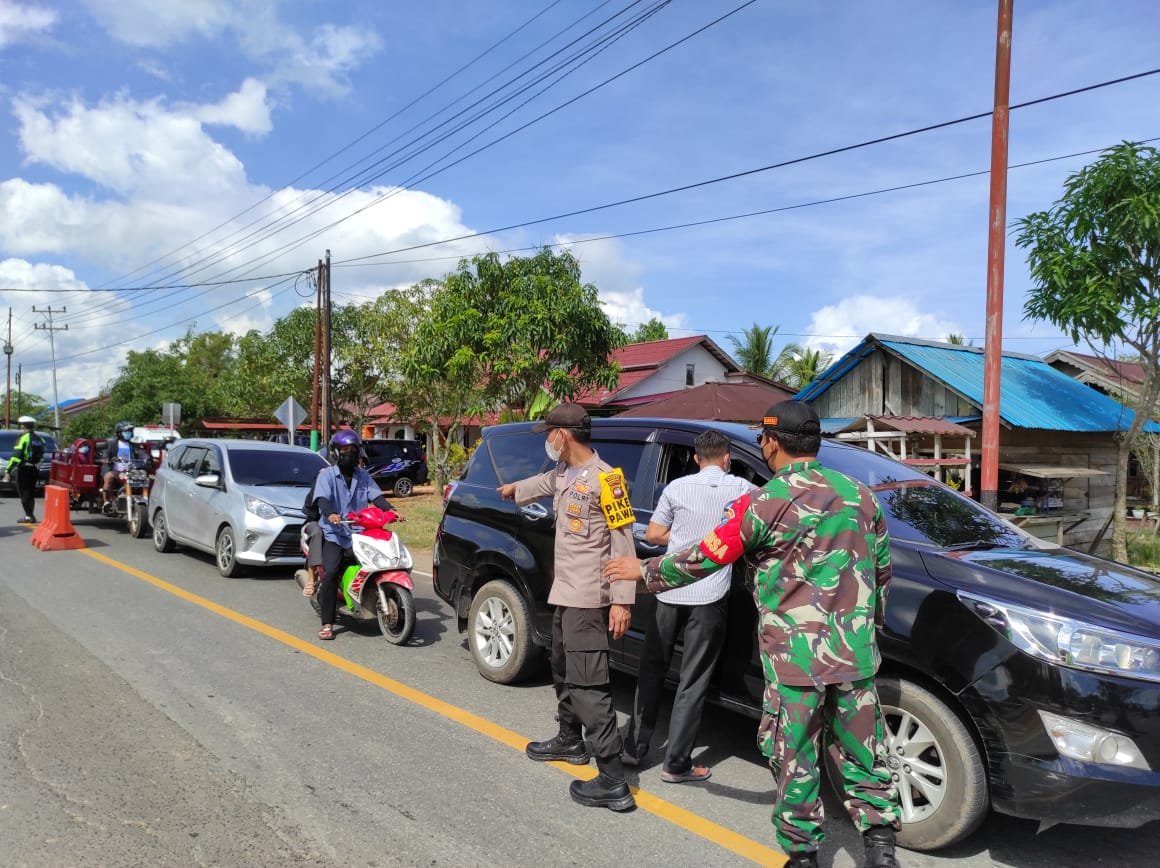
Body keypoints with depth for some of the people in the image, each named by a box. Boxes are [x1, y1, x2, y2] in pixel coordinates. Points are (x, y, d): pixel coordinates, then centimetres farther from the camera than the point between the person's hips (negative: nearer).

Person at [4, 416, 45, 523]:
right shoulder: (39, 439, 9)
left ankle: (29, 516, -3)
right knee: (31, 493, 17)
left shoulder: (24, 438, -13)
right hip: (35, 469, 7)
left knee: (23, 493, 0)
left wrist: (8, 470, -16)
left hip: (24, 469, -7)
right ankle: (30, 516, 21)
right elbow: (41, 455, 13)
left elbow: (16, 456, -18)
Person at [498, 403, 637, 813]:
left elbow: (622, 542, -19)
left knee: (588, 685, -12)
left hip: (588, 599, -10)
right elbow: (546, 482, 37)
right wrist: (516, 488, 56)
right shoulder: (564, 474, 10)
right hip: (565, 593, 10)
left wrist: (622, 600, -22)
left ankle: (613, 782, -9)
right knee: (564, 672, 25)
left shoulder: (603, 479, -18)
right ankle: (570, 740, 46)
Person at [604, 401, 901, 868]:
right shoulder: (861, 495, 6)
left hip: (795, 655, -5)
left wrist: (644, 570, 9)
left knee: (794, 758, 8)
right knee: (860, 752, 15)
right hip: (856, 653, 5)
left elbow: (703, 559, -5)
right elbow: (882, 571, 15)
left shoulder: (764, 503, -11)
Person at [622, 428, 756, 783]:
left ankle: (634, 748, 22)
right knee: (692, 682, 4)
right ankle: (676, 764, 8)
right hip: (709, 597, -2)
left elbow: (653, 535, 4)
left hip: (668, 593, 2)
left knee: (651, 670, 15)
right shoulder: (740, 488, 0)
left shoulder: (677, 487, 2)